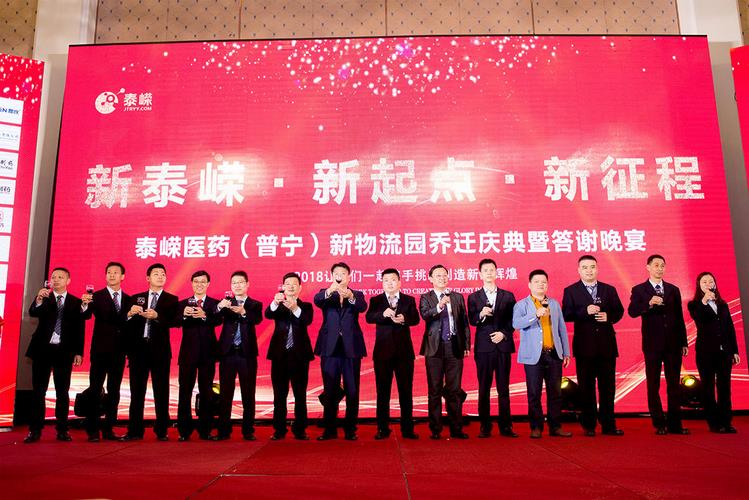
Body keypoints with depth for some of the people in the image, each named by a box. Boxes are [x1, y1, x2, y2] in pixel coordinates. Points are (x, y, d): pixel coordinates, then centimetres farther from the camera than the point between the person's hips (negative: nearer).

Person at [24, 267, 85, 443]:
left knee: (62, 392, 4)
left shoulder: (76, 302, 5)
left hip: (64, 351, 0)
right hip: (43, 349, 0)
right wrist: (38, 299, -32)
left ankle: (62, 430, 10)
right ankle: (35, 430, 9)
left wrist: (79, 352, -1)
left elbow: (79, 329, 4)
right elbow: (32, 313, -13)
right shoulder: (43, 298, 6)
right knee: (38, 391, 3)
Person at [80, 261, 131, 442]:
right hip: (100, 350, -4)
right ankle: (92, 430, 5)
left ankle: (108, 429, 15)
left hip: (119, 351, 4)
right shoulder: (96, 296, -1)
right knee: (95, 390, -3)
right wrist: (85, 305, -36)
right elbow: (87, 315, -17)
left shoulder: (128, 299, 10)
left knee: (114, 391, 8)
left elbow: (129, 324, 10)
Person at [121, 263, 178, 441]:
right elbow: (127, 324, 5)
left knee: (161, 391, 1)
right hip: (138, 348, 2)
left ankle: (161, 431, 7)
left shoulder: (171, 299, 7)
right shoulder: (136, 298, 13)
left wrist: (156, 316, -25)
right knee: (136, 391, 5)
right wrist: (130, 314, -16)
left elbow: (173, 321, -10)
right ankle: (135, 430, 11)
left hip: (160, 350, -2)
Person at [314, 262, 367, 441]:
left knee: (352, 391, 3)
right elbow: (317, 300, -15)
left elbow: (363, 307, -14)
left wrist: (350, 296, -36)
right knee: (330, 391, 7)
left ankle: (350, 429, 14)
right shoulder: (325, 294, 8)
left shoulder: (357, 295, 8)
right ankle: (329, 429, 16)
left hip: (351, 347, 0)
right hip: (330, 347, 0)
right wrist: (330, 291, -37)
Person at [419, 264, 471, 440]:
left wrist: (467, 344, 4)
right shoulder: (425, 298, 4)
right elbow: (425, 315, -15)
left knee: (454, 389, 6)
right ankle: (435, 429, 11)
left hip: (455, 347, 2)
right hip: (435, 348, -2)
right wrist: (439, 306, -32)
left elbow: (464, 321, 11)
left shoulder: (458, 297, 12)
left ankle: (456, 428, 14)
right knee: (435, 390, 3)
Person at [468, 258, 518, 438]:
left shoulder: (508, 296, 11)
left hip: (503, 346, 1)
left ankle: (506, 426, 9)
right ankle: (485, 427, 8)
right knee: (484, 388, 2)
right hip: (483, 347, -1)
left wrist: (504, 333, -7)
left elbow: (513, 320, 8)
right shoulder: (473, 297, 8)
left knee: (503, 388, 4)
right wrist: (481, 314, -23)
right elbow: (472, 321, -3)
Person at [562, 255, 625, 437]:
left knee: (608, 386, 6)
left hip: (607, 344, 3)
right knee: (586, 387, 4)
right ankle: (588, 425, 14)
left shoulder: (609, 290, 11)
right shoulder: (571, 291, 2)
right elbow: (566, 315, -7)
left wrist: (609, 317, -8)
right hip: (584, 345, -2)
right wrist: (585, 311, -19)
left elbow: (619, 311, 12)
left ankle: (608, 425, 15)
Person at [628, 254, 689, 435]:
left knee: (674, 385, 6)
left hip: (673, 344, 3)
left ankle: (675, 424, 13)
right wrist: (649, 304, -28)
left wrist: (684, 342, 10)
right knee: (653, 385, 2)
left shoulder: (673, 289, 12)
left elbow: (679, 317, 12)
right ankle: (659, 424, 11)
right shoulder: (639, 290, 2)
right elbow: (632, 311, -12)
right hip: (653, 344, -3)